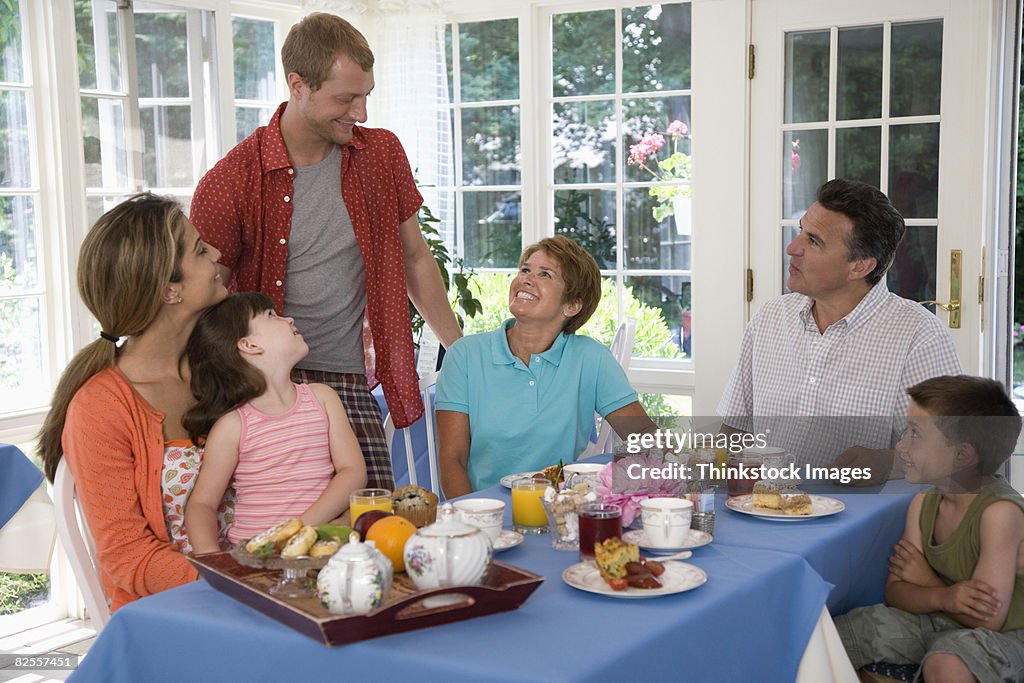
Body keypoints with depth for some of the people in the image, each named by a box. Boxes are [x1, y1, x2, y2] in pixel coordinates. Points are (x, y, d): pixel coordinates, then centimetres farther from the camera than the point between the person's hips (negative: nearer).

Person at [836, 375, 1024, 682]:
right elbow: (896, 591, -3)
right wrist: (944, 597, -24)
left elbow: (988, 619, -26)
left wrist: (926, 581, -11)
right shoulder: (923, 504, -3)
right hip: (935, 621, 6)